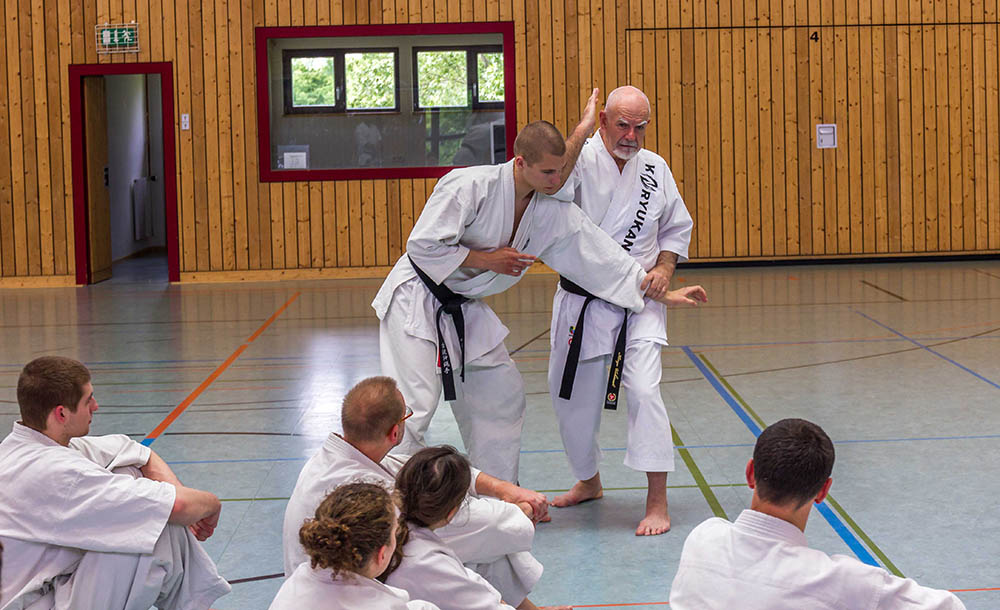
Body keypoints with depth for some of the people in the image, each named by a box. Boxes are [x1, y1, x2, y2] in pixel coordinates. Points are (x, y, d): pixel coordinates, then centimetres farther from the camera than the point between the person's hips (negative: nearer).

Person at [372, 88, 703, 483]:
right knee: (414, 406, -15)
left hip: (464, 309, 8)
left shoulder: (552, 211, -5)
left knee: (502, 395, 12)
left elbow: (598, 255, 0)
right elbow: (423, 245, -24)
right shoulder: (470, 187, -25)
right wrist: (486, 260, -20)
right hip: (417, 300, -8)